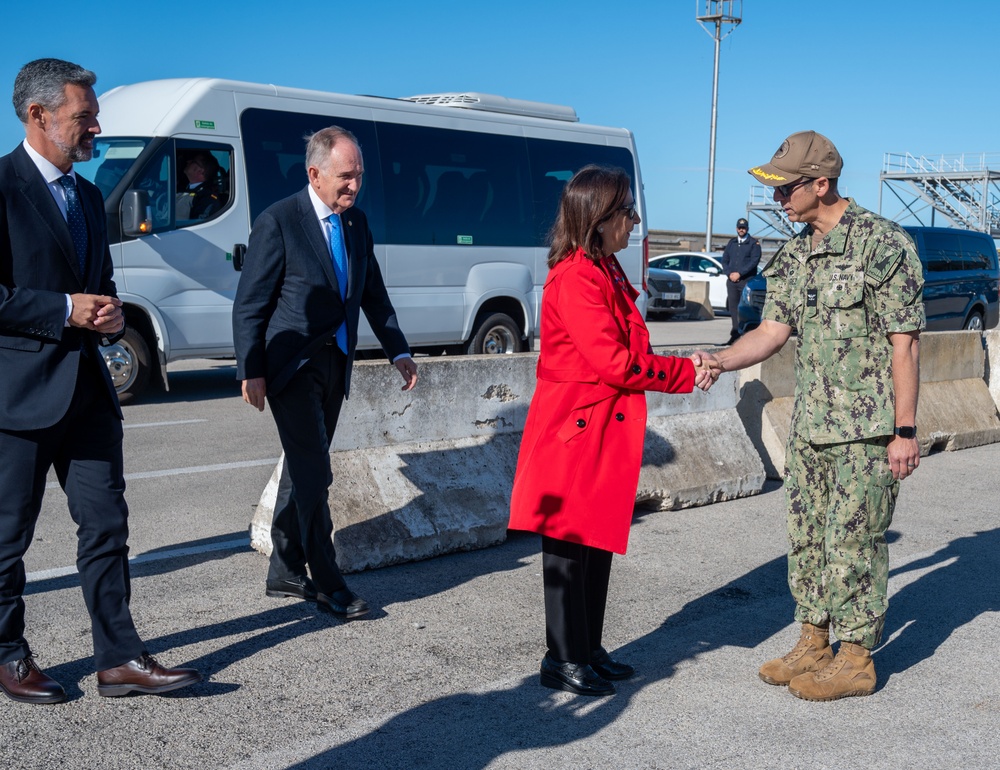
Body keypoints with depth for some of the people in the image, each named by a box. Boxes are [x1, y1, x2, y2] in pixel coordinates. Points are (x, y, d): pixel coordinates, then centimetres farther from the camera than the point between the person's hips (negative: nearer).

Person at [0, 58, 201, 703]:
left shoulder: (88, 196, 16)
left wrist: (110, 313, 3)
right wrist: (64, 310, -16)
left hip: (86, 387, 7)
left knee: (107, 524, 5)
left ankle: (120, 658, 11)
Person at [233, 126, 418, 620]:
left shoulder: (356, 222, 8)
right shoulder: (278, 222, -12)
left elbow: (373, 293, 17)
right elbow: (249, 304, -10)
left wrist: (398, 351, 11)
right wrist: (251, 371, -14)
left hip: (335, 366, 7)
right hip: (292, 366, -7)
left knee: (303, 470, 14)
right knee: (314, 473, -9)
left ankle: (285, 573, 24)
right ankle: (326, 583, 1)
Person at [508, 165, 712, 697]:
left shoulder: (606, 272, 15)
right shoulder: (574, 278, -18)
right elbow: (614, 362, -21)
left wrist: (684, 370, 5)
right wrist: (687, 373, -12)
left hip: (606, 429, 10)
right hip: (576, 432, -10)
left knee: (599, 544, 15)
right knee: (570, 547, 0)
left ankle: (589, 651, 26)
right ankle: (563, 662, 11)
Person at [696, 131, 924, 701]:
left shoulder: (883, 243, -13)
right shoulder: (795, 256, 9)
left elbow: (904, 343, -14)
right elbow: (774, 329, 5)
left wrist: (905, 430, -16)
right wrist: (720, 362, -12)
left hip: (867, 429, -8)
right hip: (809, 425, 8)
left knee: (854, 542, 0)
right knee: (807, 540, 14)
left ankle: (856, 659, 14)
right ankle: (814, 644, 28)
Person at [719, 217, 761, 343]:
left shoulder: (754, 243, 2)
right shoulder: (731, 243, 18)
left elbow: (754, 261, -8)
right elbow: (724, 260, 15)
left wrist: (739, 273, -14)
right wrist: (729, 273, -3)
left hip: (747, 281, -5)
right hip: (731, 280, 5)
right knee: (733, 307, 2)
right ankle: (736, 333, 4)